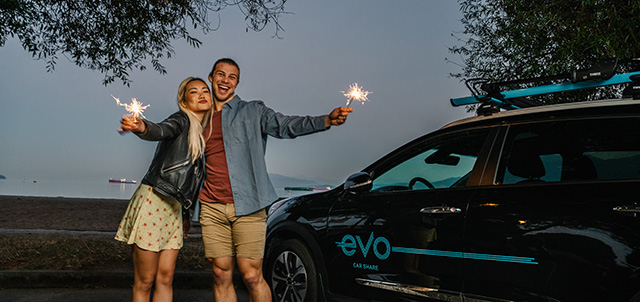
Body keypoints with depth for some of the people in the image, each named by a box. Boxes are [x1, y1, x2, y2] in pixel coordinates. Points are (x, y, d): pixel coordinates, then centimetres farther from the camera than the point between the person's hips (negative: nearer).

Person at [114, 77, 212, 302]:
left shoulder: (204, 134, 17)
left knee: (165, 279, 4)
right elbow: (161, 130, -30)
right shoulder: (181, 121, -5)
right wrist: (141, 127, -53)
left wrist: (186, 213, 21)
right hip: (153, 201, -7)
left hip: (174, 208, 7)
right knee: (144, 282, -2)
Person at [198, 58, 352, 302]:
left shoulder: (252, 111, 7)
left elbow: (284, 125, -10)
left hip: (247, 208, -3)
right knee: (221, 275, 4)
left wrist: (326, 120, -28)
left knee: (251, 276, -6)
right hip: (212, 209, 3)